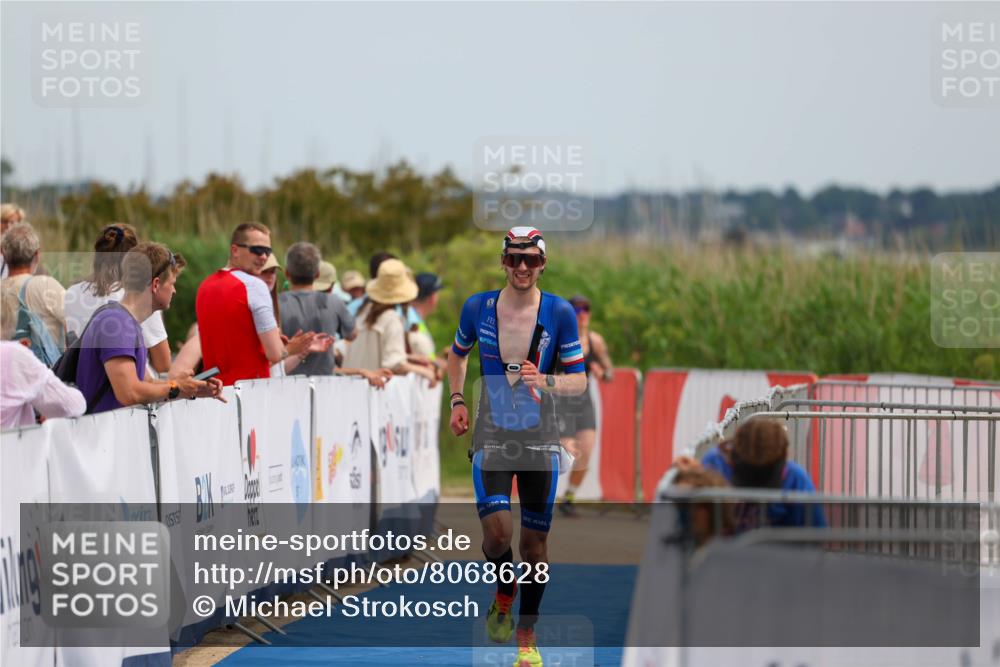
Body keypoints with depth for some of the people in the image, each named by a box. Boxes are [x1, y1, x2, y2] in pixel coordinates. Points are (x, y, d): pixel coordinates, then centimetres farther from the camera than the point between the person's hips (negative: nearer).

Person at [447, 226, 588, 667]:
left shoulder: (559, 313, -5)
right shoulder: (478, 307, -2)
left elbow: (579, 380, -2)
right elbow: (457, 354, 18)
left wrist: (545, 382, -21)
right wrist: (457, 400, 7)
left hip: (540, 440, 0)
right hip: (491, 435, 0)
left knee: (535, 540, 4)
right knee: (496, 529, -17)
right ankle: (503, 596, 16)